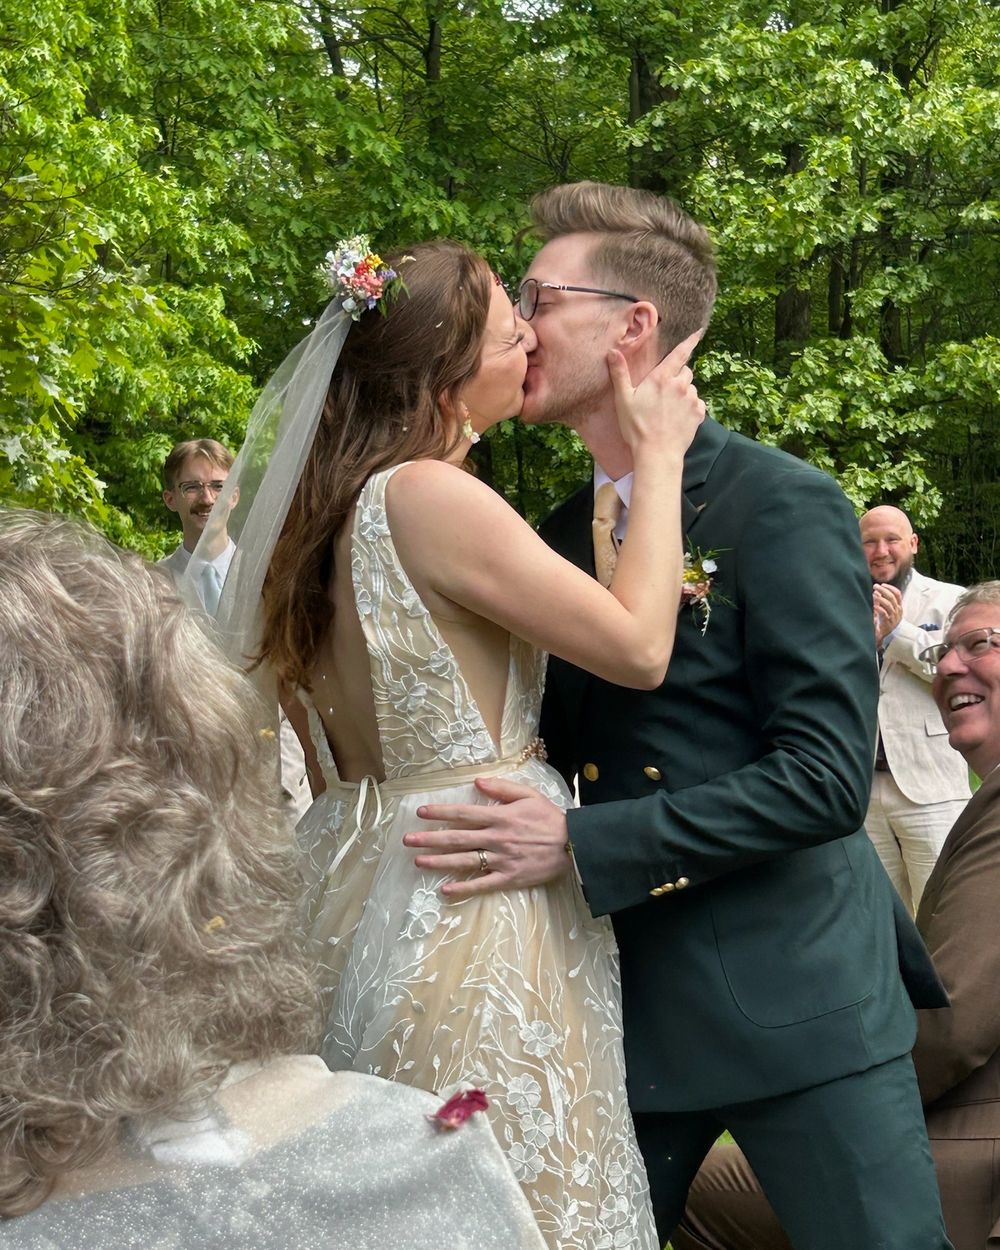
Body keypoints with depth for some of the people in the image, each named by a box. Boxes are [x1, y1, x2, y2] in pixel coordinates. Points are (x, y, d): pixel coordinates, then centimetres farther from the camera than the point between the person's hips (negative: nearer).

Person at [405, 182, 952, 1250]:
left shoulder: (784, 507, -10)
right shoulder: (562, 539, 10)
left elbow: (826, 774, -18)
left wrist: (580, 845, -21)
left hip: (795, 1002, -6)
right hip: (623, 1002, 6)